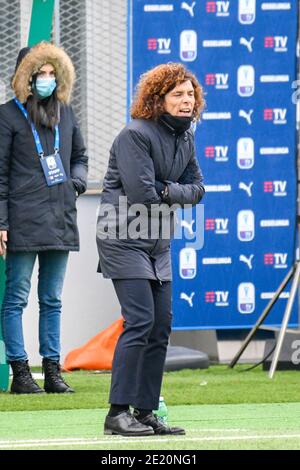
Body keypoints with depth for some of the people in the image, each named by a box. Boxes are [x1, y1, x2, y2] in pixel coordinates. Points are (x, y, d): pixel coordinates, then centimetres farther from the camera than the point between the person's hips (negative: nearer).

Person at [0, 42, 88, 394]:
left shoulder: (65, 113, 14)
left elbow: (79, 156, 28)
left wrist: (76, 182, 6)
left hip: (61, 219, 6)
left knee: (52, 300, 10)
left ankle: (53, 371, 13)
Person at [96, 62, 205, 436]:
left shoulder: (184, 137, 10)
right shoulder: (136, 135, -16)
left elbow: (196, 188, 8)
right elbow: (141, 192, -23)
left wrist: (167, 190, -12)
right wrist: (174, 194, -4)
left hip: (158, 243, 9)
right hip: (123, 240, -9)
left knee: (161, 327, 6)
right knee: (140, 321, -17)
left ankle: (145, 412, 12)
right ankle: (118, 413, -15)